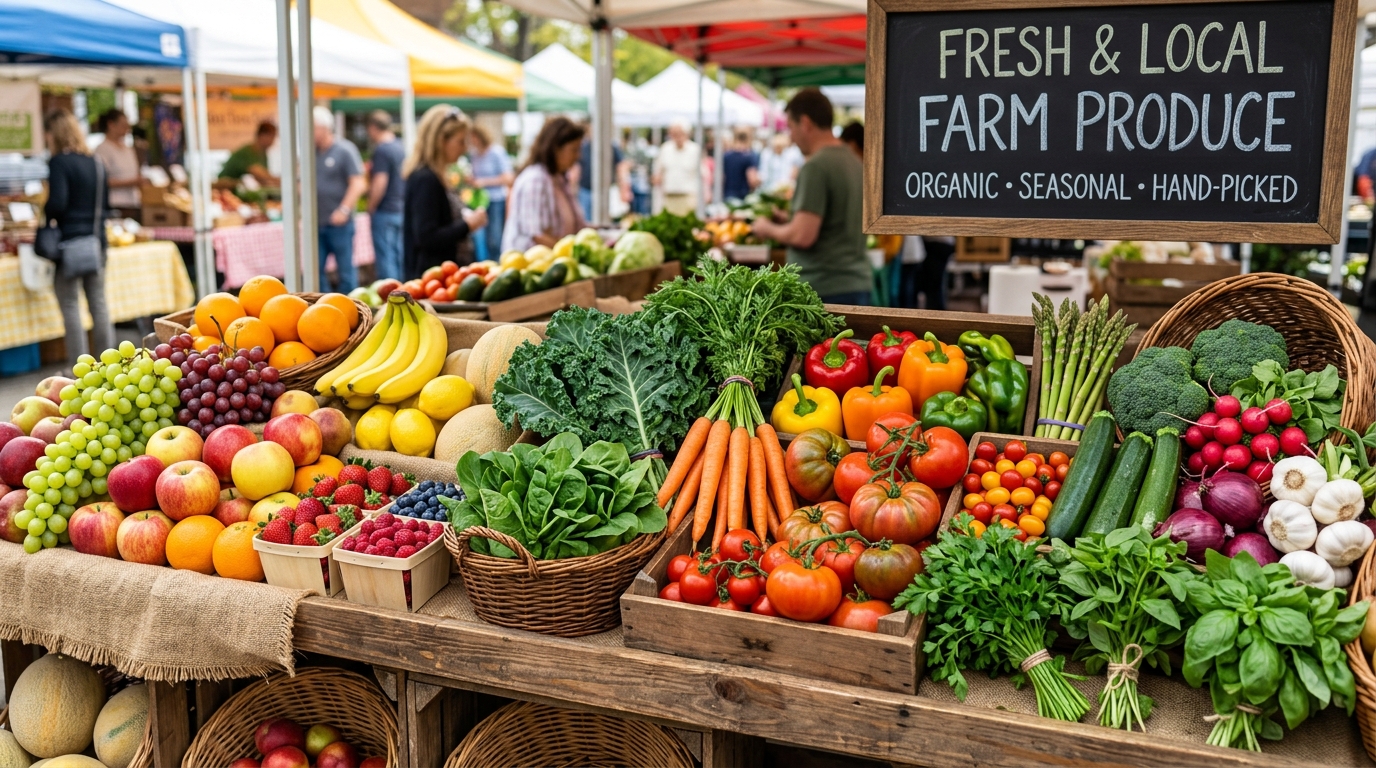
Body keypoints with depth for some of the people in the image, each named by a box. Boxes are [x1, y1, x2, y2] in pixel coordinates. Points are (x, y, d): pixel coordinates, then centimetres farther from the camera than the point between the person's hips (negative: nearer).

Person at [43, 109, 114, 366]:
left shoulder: (59, 162, -10)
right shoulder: (95, 162, 11)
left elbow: (57, 203, -18)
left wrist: (45, 214, 2)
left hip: (69, 241, -7)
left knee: (70, 307, -1)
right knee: (99, 303, 11)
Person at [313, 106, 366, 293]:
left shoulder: (345, 150, -5)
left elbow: (358, 184, -10)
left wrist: (344, 210, -19)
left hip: (339, 223, -5)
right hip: (316, 223, 6)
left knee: (345, 271, 2)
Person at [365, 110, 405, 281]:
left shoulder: (381, 150, -14)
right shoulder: (400, 148, 11)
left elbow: (380, 183, -20)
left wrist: (371, 207, -9)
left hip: (384, 211, -8)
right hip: (400, 208, 8)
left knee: (384, 257, -4)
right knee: (399, 255, 12)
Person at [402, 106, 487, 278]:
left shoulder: (430, 176, 13)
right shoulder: (425, 180, -17)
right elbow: (426, 237, -23)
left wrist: (464, 218, 8)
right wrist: (467, 225, -15)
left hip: (439, 271, 10)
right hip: (430, 275, -10)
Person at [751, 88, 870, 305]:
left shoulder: (815, 167, -14)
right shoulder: (854, 161, 11)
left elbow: (803, 236, -20)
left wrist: (769, 229, -1)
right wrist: (789, 221, 24)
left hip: (823, 290, -8)